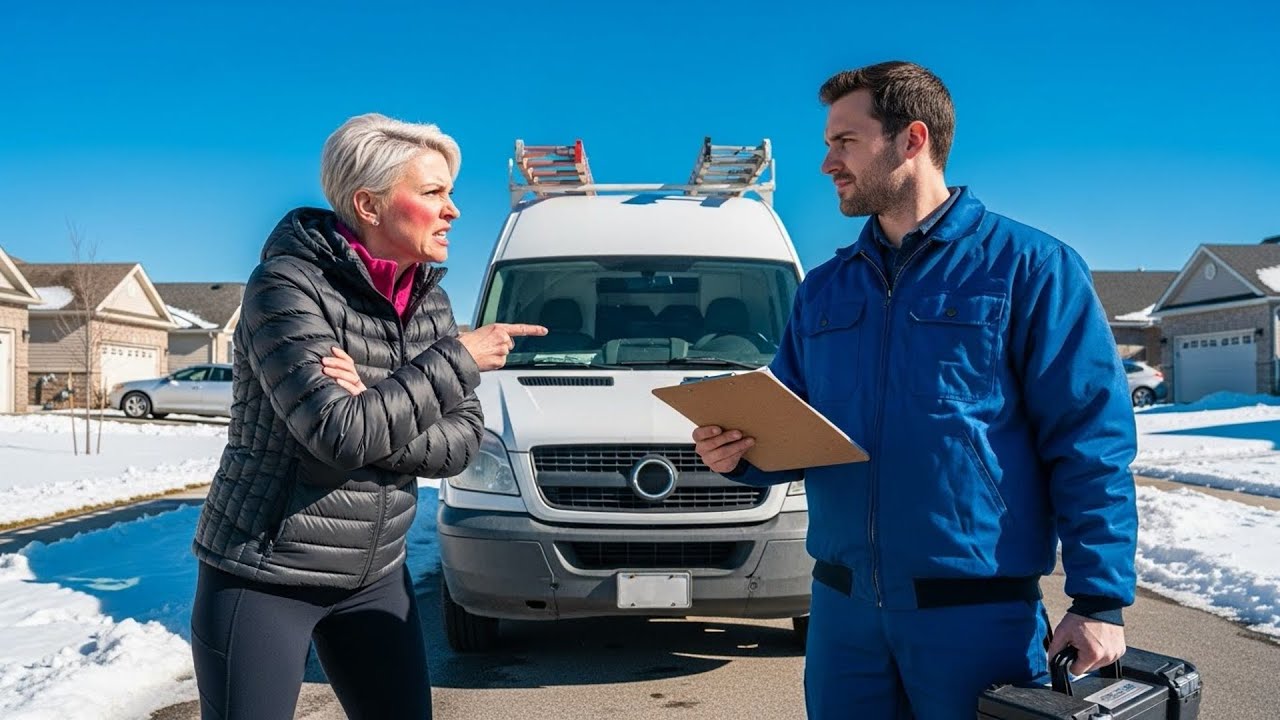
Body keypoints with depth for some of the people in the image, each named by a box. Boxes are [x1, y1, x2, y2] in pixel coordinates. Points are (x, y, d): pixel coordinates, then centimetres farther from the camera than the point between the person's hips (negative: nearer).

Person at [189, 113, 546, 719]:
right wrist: (458, 359, -21)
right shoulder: (287, 283, -17)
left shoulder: (429, 299, 1)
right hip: (262, 576, -5)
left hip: (376, 576, 6)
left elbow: (463, 441, -4)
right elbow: (341, 435, -28)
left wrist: (377, 412, -21)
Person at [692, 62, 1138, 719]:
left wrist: (1100, 600, -13)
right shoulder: (823, 288, 10)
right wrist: (739, 452, -8)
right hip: (842, 607, 5)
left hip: (979, 611, -4)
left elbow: (1091, 441, -8)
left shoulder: (1027, 266, -5)